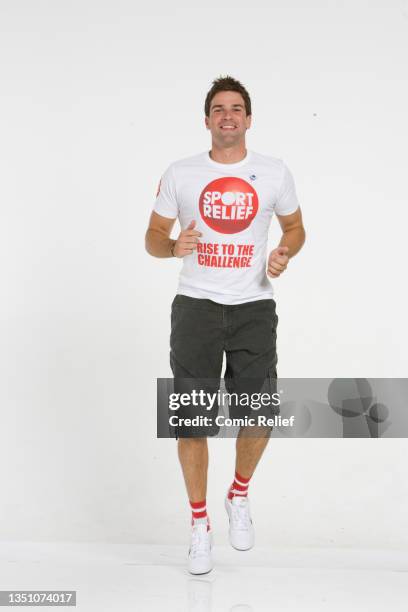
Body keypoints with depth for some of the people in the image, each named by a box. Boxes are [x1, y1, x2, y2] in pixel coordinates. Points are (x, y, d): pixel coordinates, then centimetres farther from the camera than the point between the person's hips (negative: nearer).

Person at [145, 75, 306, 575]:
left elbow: (295, 227, 18)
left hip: (254, 307, 1)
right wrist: (173, 247, -15)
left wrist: (284, 253, -5)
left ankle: (239, 496, 28)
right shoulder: (180, 174, 2)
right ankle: (199, 523, 20)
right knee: (192, 420, 0)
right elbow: (153, 237, 8)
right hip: (196, 305, 0)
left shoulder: (274, 173, 5)